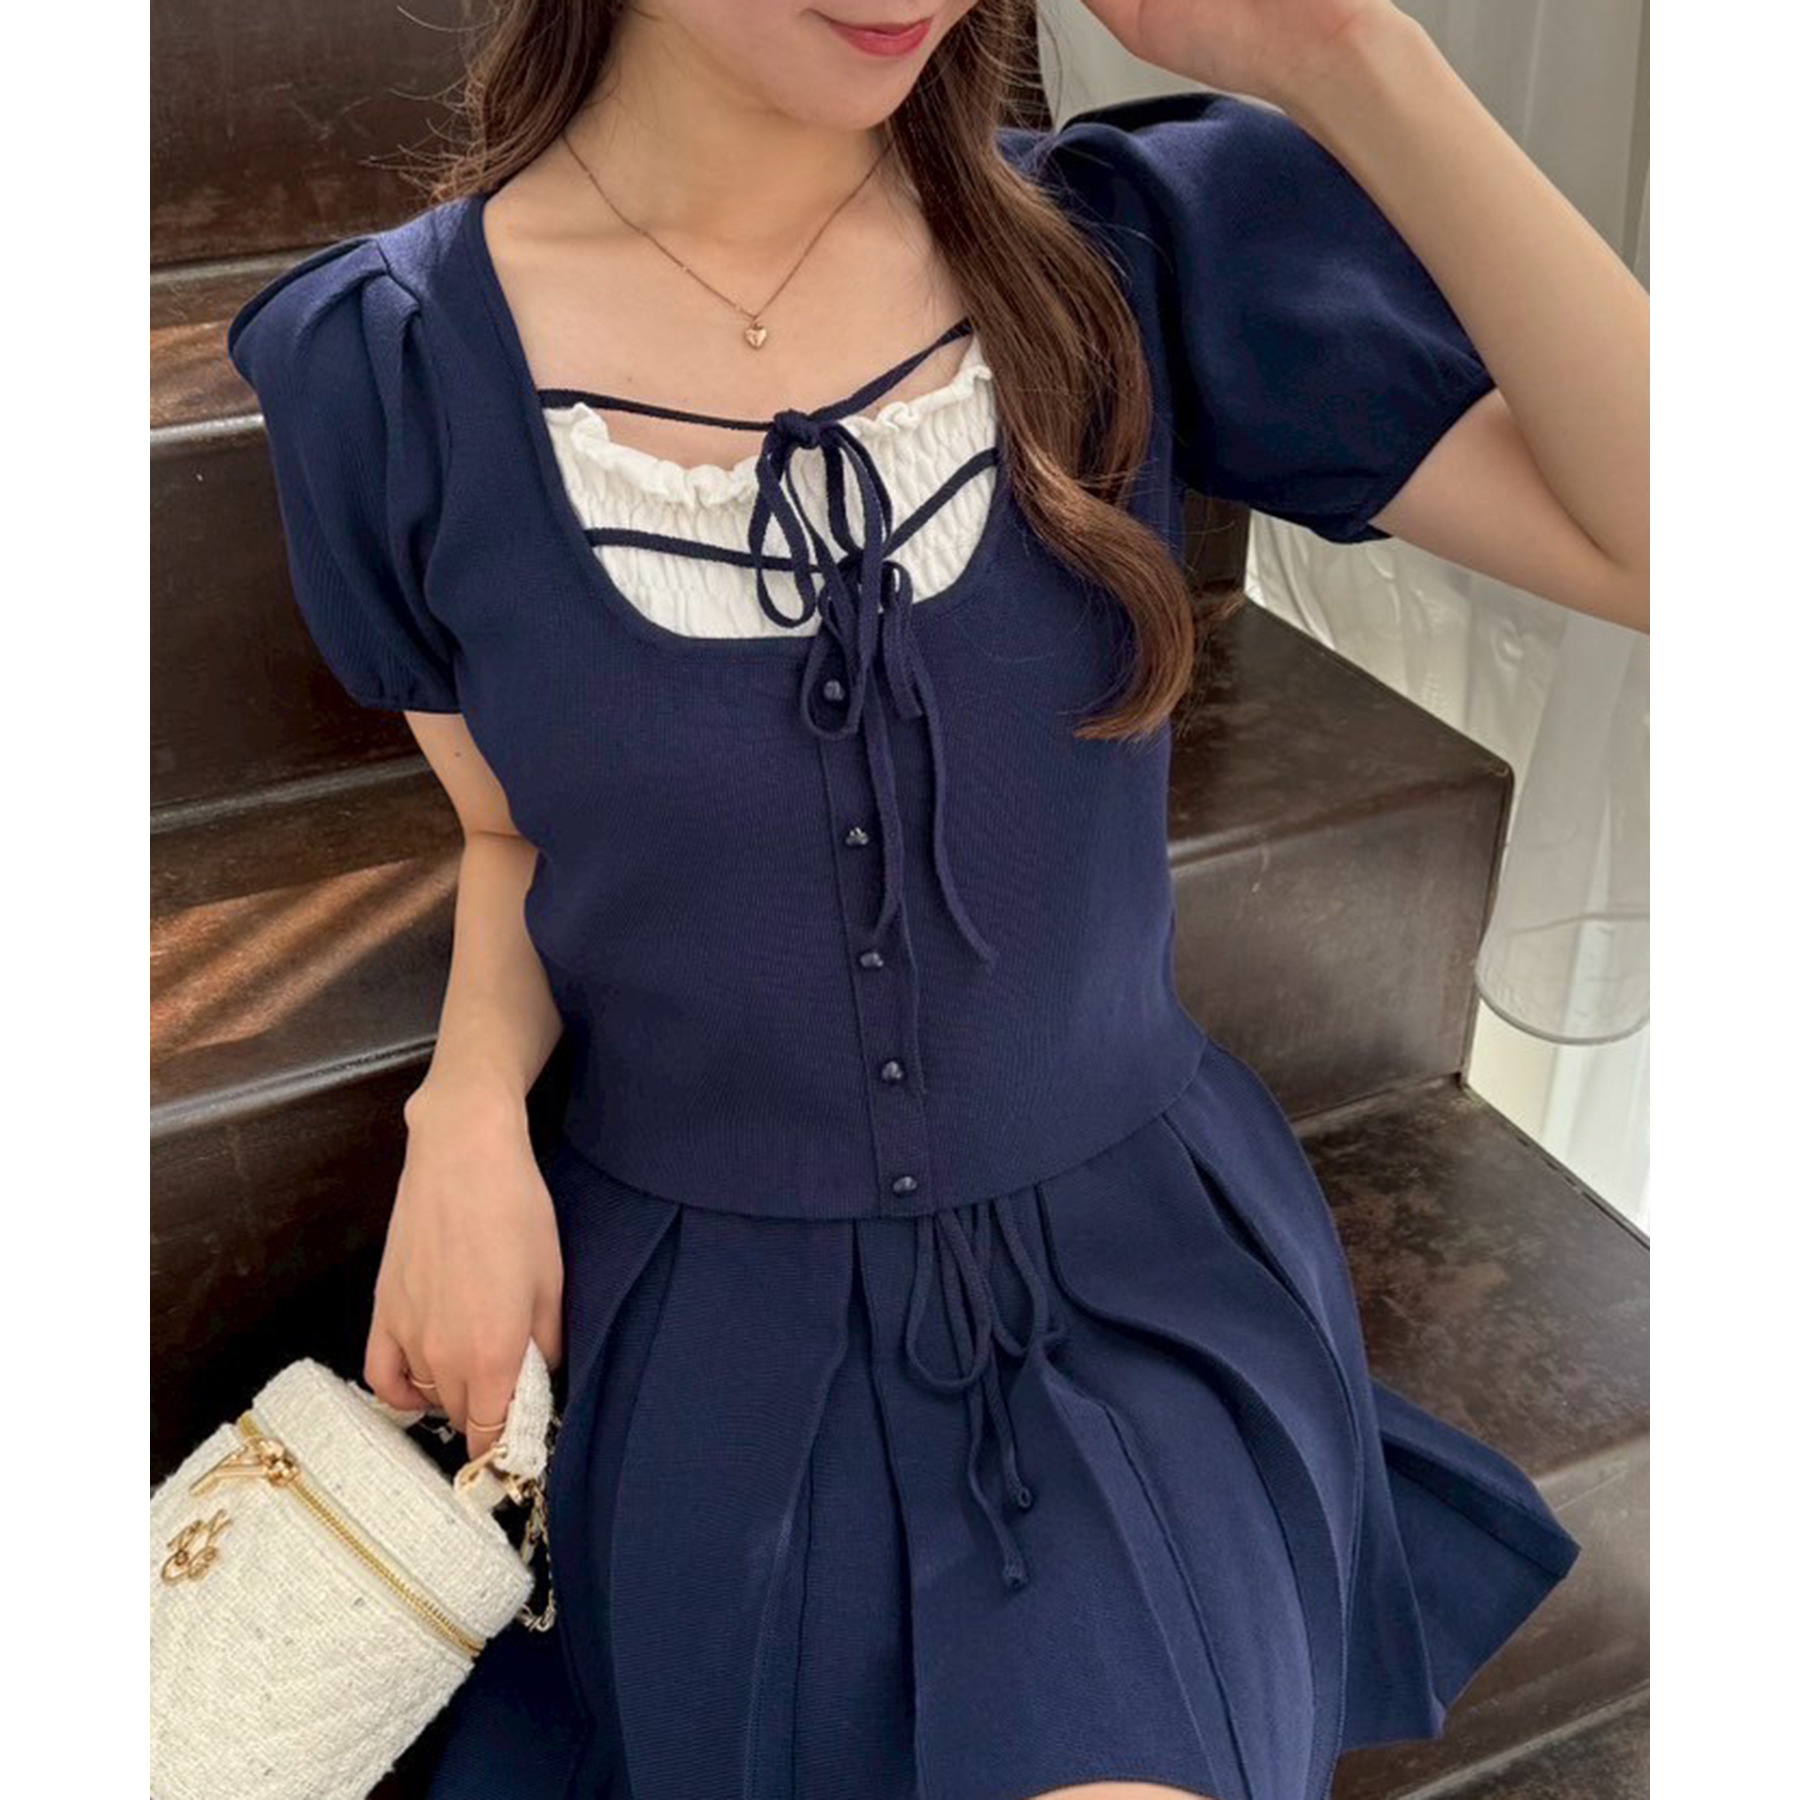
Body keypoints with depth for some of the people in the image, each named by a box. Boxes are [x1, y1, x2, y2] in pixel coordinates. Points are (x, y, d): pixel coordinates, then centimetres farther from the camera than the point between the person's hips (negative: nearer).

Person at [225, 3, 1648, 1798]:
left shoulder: (1141, 254, -11)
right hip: (703, 1320, 1)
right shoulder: (389, 365, -11)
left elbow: (1656, 534, -17)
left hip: (1134, 1273, 0)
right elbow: (524, 831, 4)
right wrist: (471, 1108, -14)